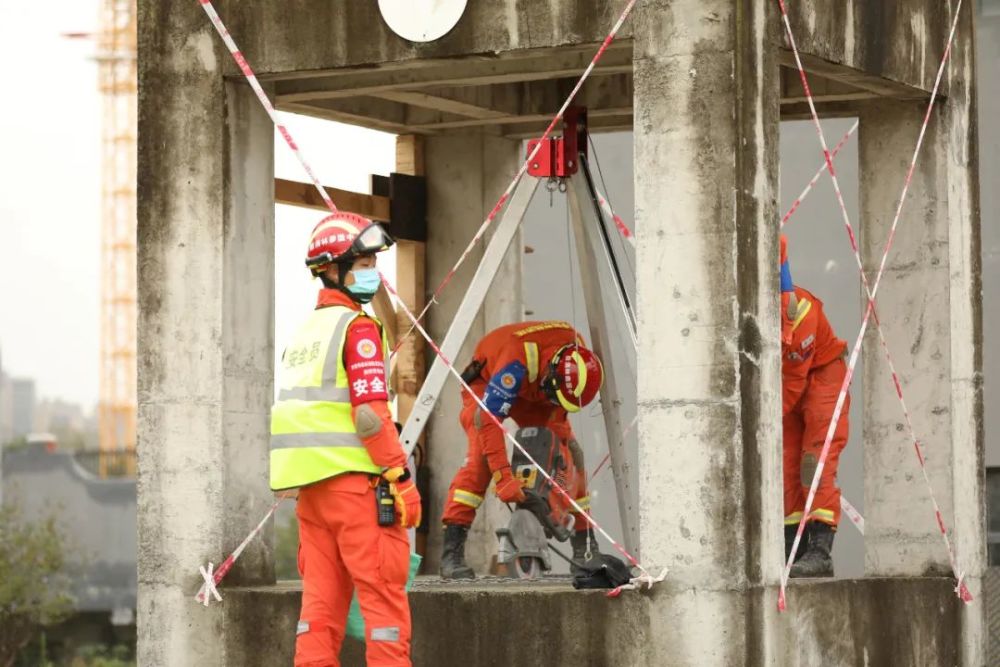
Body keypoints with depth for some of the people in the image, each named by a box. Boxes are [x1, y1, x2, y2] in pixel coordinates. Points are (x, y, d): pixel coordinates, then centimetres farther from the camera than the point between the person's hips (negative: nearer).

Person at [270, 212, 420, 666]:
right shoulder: (357, 326, -8)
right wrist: (401, 478, -14)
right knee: (384, 595, -5)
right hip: (354, 479, -8)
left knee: (322, 599, 8)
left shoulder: (304, 332, 18)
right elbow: (369, 413, -16)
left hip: (309, 483, 8)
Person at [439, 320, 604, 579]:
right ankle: (451, 552, -29)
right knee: (481, 459, -25)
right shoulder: (517, 363, -44)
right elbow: (487, 418, -43)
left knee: (571, 454, -4)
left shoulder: (576, 352, -24)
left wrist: (560, 435, -15)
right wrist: (503, 477, -45)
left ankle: (585, 545, 5)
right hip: (486, 384, -6)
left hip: (532, 391, 6)